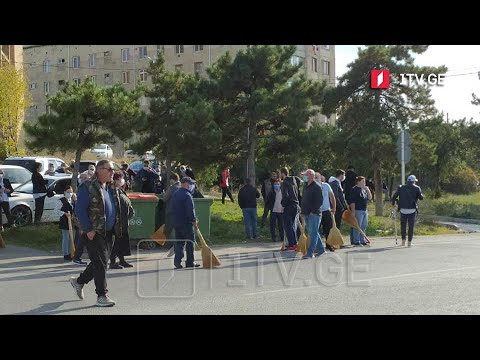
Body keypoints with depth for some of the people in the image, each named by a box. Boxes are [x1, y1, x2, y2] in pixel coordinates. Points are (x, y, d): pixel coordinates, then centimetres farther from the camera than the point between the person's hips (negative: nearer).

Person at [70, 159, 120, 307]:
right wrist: (88, 230, -18)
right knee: (100, 263, -7)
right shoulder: (88, 188, -11)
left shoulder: (112, 189, 13)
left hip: (109, 233, 8)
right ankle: (102, 296, -1)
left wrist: (116, 227, 13)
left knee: (100, 262, 15)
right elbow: (80, 210, -15)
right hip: (94, 233, -8)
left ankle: (79, 281, 35)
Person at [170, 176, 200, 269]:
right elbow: (190, 210, -19)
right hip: (186, 223, -8)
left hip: (176, 222, 8)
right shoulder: (187, 195, -15)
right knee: (190, 242, 2)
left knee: (179, 242, 10)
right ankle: (190, 262, 6)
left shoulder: (175, 194, 13)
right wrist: (194, 220, -10)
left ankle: (177, 261, 4)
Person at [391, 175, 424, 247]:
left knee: (403, 225, 14)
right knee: (411, 226, 4)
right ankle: (409, 242, 3)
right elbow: (421, 197, 1)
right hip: (412, 210, -2)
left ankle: (403, 241, 14)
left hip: (403, 210, 2)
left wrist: (393, 203, 18)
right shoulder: (417, 188, 0)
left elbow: (394, 197, 1)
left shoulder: (401, 188, 5)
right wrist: (421, 194, 22)